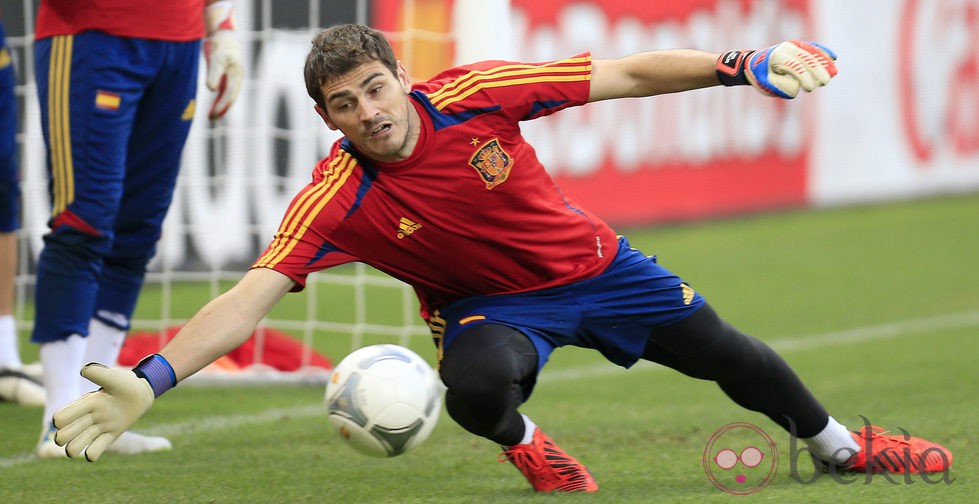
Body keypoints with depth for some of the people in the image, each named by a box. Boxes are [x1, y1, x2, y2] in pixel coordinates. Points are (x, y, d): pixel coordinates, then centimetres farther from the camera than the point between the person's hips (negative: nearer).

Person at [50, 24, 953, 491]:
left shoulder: (470, 96, -25)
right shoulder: (337, 196, -26)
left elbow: (624, 77, -20)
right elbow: (252, 295, -34)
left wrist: (742, 66, -28)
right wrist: (150, 381, -48)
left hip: (588, 263, 2)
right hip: (489, 303, -2)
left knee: (726, 354, 10)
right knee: (476, 389, -35)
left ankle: (836, 445, 41)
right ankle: (531, 448, 3)